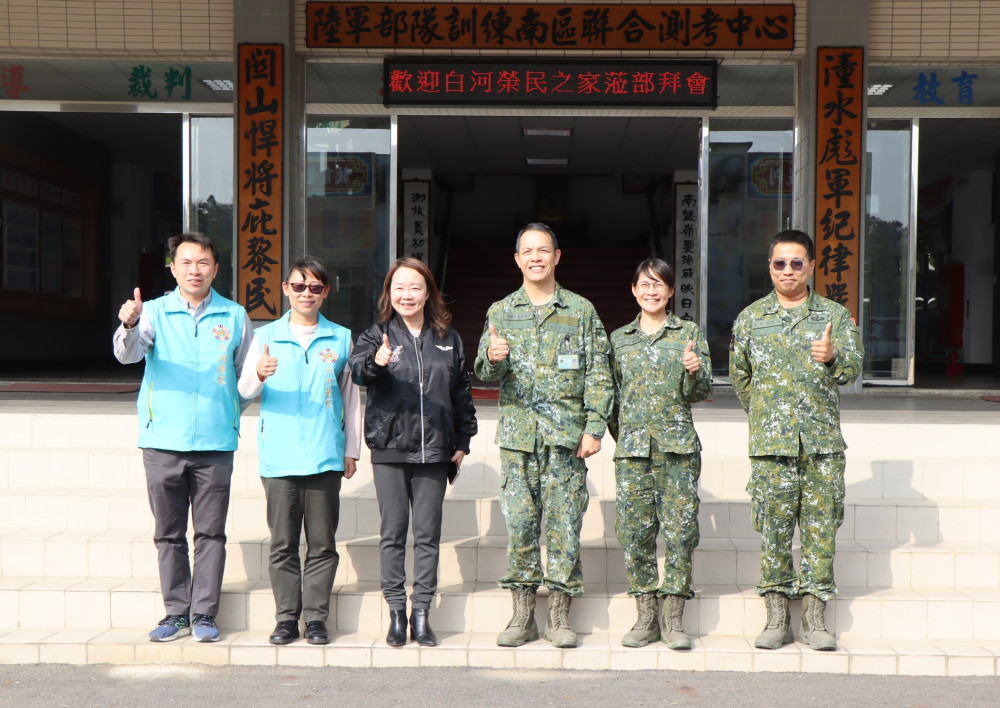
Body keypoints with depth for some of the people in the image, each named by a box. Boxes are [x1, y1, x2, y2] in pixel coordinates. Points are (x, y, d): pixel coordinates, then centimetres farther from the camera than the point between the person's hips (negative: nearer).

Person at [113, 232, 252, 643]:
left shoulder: (234, 316, 7)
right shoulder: (155, 312, 4)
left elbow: (247, 375, 16)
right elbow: (127, 354, -14)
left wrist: (230, 413, 3)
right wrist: (129, 325, -35)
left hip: (216, 442, 0)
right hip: (163, 441, 0)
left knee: (210, 532, 2)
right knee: (168, 533, 6)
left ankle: (204, 613, 11)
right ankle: (177, 612, 15)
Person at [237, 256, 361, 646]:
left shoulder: (340, 338, 11)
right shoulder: (266, 336, 9)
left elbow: (351, 397, 15)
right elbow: (244, 391, 2)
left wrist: (351, 449, 12)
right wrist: (259, 374, -21)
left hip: (325, 456, 0)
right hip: (279, 457, 0)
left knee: (322, 543, 1)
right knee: (283, 543, 2)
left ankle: (316, 617, 9)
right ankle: (286, 617, 10)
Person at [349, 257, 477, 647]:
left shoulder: (448, 339, 10)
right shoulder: (378, 334, 2)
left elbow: (462, 393, 15)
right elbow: (358, 368, -18)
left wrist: (462, 441, 10)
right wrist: (375, 362, -41)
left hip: (434, 450, 2)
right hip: (389, 448, -1)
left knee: (428, 534, 4)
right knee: (393, 532, 3)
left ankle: (422, 613, 12)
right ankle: (396, 613, 11)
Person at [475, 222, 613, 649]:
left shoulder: (581, 311, 7)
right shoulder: (501, 312, 11)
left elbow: (599, 376, 4)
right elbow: (485, 373, 5)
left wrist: (594, 427, -5)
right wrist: (493, 359, -19)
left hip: (567, 436, -1)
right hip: (518, 435, 1)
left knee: (564, 523, 0)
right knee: (519, 522, 1)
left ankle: (559, 616, 9)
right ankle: (522, 615, 11)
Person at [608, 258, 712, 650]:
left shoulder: (689, 333, 7)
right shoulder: (619, 339, 13)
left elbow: (700, 392, 3)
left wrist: (694, 371, -16)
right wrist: (620, 433, 8)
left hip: (678, 444, -2)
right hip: (633, 447, 2)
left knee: (679, 528, -5)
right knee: (635, 530, -1)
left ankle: (673, 618, 3)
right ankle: (646, 617, 8)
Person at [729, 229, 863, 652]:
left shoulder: (835, 315, 7)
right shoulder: (751, 318, 9)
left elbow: (853, 366, -6)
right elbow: (739, 376, 19)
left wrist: (833, 357, -27)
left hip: (823, 441, 0)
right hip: (770, 442, 0)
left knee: (820, 527, 2)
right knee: (773, 529, 1)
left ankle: (815, 619, 11)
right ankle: (776, 618, 12)